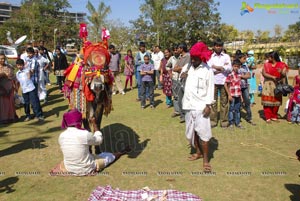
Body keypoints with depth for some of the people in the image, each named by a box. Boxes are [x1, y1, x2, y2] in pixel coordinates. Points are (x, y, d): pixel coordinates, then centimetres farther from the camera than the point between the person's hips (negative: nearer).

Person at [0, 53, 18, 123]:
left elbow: (13, 77, 8)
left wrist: (16, 86, 7)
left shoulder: (9, 67, 4)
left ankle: (12, 117, 21)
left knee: (11, 102, 9)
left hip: (9, 88, 2)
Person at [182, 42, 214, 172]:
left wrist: (208, 105, -14)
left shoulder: (207, 70, -7)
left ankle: (205, 159, 6)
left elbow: (210, 88, -9)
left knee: (203, 133, -4)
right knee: (191, 131, 15)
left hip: (201, 106, -6)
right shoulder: (189, 67, 8)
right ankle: (198, 152, 33)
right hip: (189, 105, 6)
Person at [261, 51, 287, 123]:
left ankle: (274, 116, 19)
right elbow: (264, 73, -9)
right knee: (267, 101, -4)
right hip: (268, 84, 0)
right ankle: (268, 117, 3)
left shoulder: (282, 65, -1)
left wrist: (281, 72, -32)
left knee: (276, 101, 5)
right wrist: (273, 77, -19)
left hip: (277, 85, 0)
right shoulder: (266, 64, 2)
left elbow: (284, 75, -9)